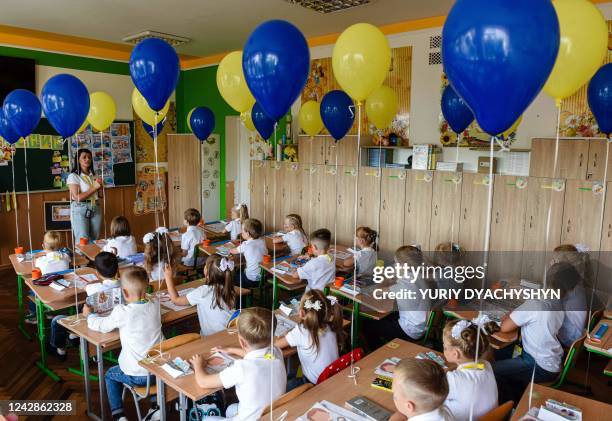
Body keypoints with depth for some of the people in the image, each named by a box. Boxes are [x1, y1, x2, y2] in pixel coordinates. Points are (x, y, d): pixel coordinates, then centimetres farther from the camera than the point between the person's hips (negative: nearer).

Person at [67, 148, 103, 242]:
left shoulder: (93, 175, 13)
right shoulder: (73, 176, -5)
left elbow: (100, 195, 15)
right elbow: (78, 197, -14)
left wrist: (100, 185, -5)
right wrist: (94, 187, -12)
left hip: (95, 209, 5)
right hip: (80, 210, -5)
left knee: (94, 240, 7)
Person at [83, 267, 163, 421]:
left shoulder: (121, 312, -19)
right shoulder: (155, 304, -7)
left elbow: (101, 325, -1)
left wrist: (89, 315, 18)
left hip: (137, 375, -4)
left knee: (110, 375, 28)